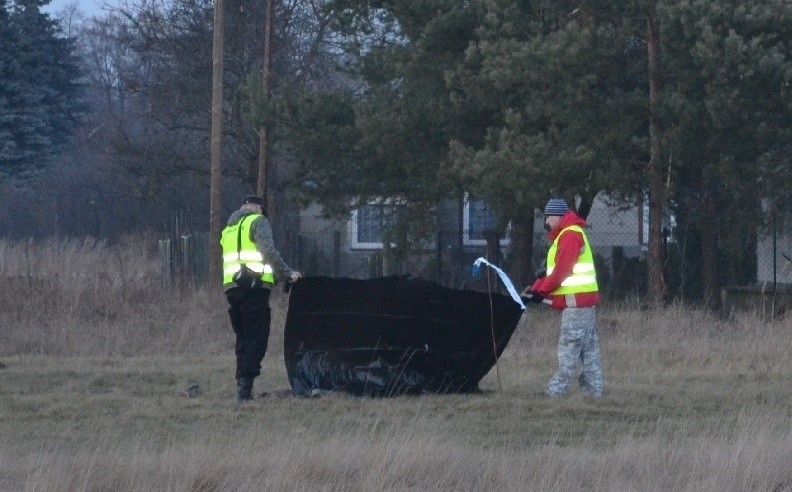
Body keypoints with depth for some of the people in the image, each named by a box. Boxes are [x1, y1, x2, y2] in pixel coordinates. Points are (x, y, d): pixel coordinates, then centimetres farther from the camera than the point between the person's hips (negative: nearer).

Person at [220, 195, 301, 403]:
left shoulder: (229, 228, 26)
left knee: (242, 337, 14)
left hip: (231, 286, 7)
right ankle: (245, 385, -17)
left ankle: (242, 385, 10)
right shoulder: (258, 222, 2)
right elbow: (269, 251, -12)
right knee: (256, 337, -6)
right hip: (254, 285, -7)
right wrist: (287, 273, -5)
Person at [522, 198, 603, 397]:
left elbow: (562, 269, -16)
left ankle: (556, 391, -12)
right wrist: (535, 288, 12)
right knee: (589, 349, 8)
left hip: (576, 300, -11)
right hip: (585, 300, 11)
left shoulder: (570, 235, -11)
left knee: (569, 349, -10)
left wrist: (541, 291, -8)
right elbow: (554, 270, 22)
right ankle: (593, 389, 8)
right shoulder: (565, 235, 23)